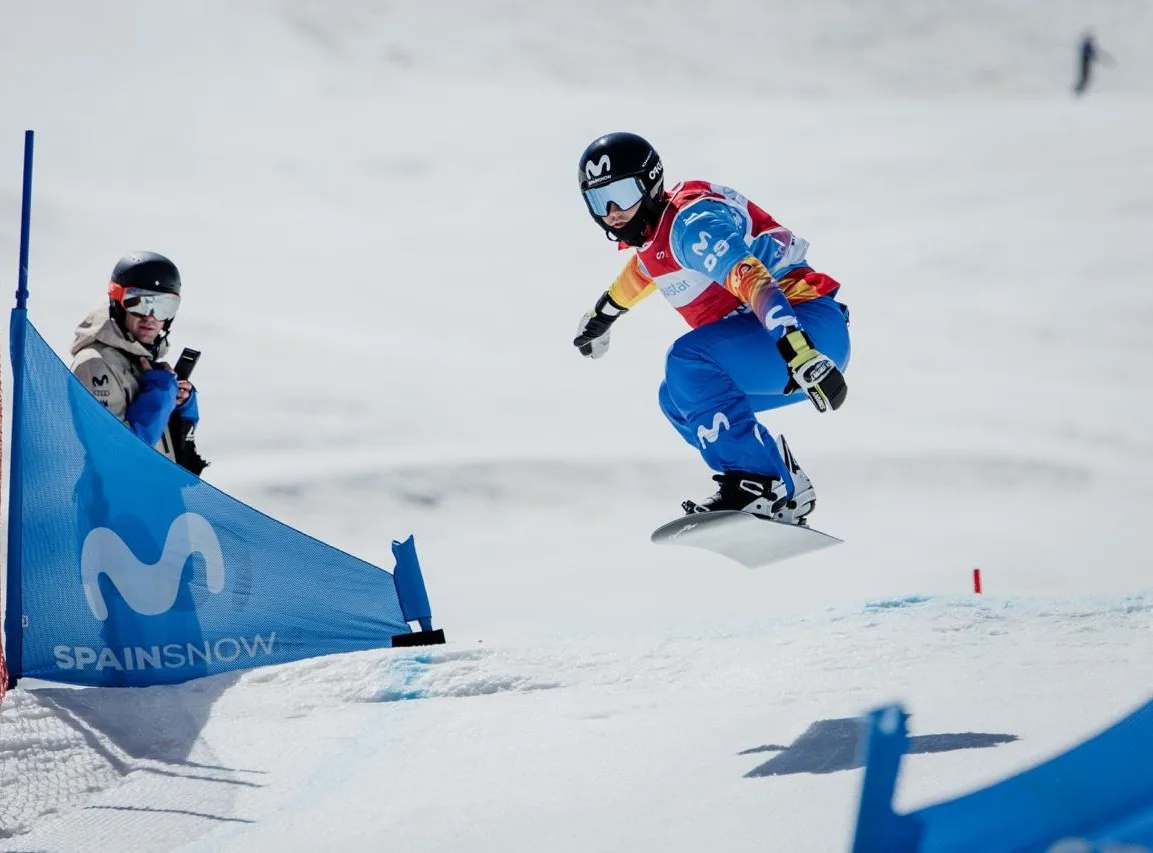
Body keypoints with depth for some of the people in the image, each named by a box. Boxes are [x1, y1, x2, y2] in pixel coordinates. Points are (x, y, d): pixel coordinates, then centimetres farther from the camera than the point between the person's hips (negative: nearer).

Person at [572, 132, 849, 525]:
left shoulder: (691, 220, -18)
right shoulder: (654, 228, 12)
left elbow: (754, 279, -34)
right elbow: (644, 268, 38)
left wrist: (800, 354, -48)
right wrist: (603, 313, 54)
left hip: (810, 329, -11)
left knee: (690, 361, -26)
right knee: (679, 398, 14)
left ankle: (759, 486, -22)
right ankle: (788, 493, 8)